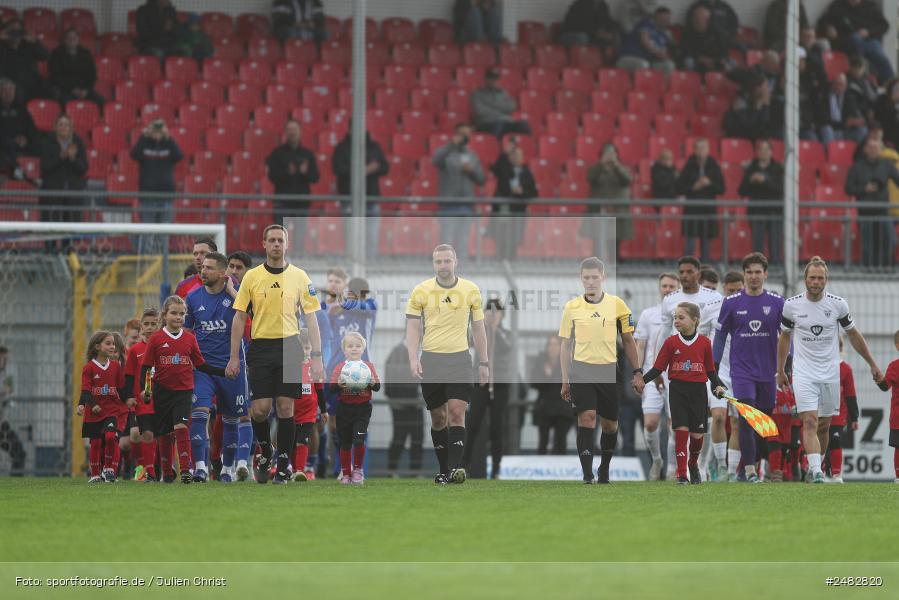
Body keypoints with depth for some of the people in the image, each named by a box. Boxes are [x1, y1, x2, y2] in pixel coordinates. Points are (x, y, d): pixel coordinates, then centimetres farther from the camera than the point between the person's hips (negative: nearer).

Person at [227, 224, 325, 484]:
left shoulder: (299, 277, 4)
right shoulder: (251, 277, 4)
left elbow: (311, 317, 4)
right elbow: (239, 317, 6)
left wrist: (316, 357, -3)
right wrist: (234, 357, 0)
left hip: (289, 347, 0)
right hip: (260, 347, 0)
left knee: (285, 407, -2)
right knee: (260, 408, -7)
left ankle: (284, 463, 8)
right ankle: (264, 451, 19)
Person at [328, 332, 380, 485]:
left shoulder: (368, 366, 5)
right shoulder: (340, 367, 4)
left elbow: (377, 387, 3)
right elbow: (332, 388, -3)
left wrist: (373, 383, -19)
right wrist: (339, 384, -24)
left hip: (363, 408, -1)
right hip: (344, 408, 1)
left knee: (359, 439, -14)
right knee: (345, 443, 5)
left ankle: (358, 470, 5)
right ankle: (345, 473, 19)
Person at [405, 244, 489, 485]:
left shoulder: (470, 290, 4)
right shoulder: (420, 291, 1)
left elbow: (478, 328, 11)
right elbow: (413, 327, 1)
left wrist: (483, 363, 9)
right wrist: (413, 359, -12)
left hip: (459, 359, 0)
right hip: (431, 360, 1)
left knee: (457, 413, -13)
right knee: (438, 417, 5)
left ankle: (455, 468, -19)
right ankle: (443, 470, 16)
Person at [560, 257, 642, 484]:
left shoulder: (617, 305, 2)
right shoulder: (572, 307, 4)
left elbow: (628, 340, 9)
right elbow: (566, 344, 11)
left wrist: (637, 372, 4)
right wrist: (565, 380, 9)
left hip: (609, 371, 1)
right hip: (581, 370, -1)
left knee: (610, 425, 7)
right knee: (587, 417, -16)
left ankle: (604, 469, 30)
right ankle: (587, 475, -17)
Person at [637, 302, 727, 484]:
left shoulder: (704, 343, 3)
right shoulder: (671, 342, 2)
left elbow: (710, 370, 10)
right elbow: (658, 368, 3)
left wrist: (718, 386, -5)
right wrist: (642, 380, -11)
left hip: (698, 390, 1)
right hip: (678, 390, -1)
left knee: (697, 433, 1)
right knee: (681, 428, -11)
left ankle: (693, 464, 30)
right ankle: (681, 473, -7)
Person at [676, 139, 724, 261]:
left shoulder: (714, 167, 5)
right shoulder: (689, 167, 0)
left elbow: (721, 189, 4)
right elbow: (680, 189, 0)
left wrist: (709, 184, -12)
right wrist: (693, 187, -14)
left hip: (708, 209, 2)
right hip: (692, 209, -2)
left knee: (705, 242, 7)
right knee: (690, 243, -8)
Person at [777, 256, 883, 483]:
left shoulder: (837, 304, -2)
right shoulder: (791, 305, -3)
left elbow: (854, 335, 11)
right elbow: (785, 337, 12)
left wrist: (872, 364, 14)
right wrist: (780, 371, 15)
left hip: (830, 375, 2)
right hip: (803, 374, -2)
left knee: (823, 426, 8)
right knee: (810, 422, -17)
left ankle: (815, 467, 26)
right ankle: (816, 472, -27)